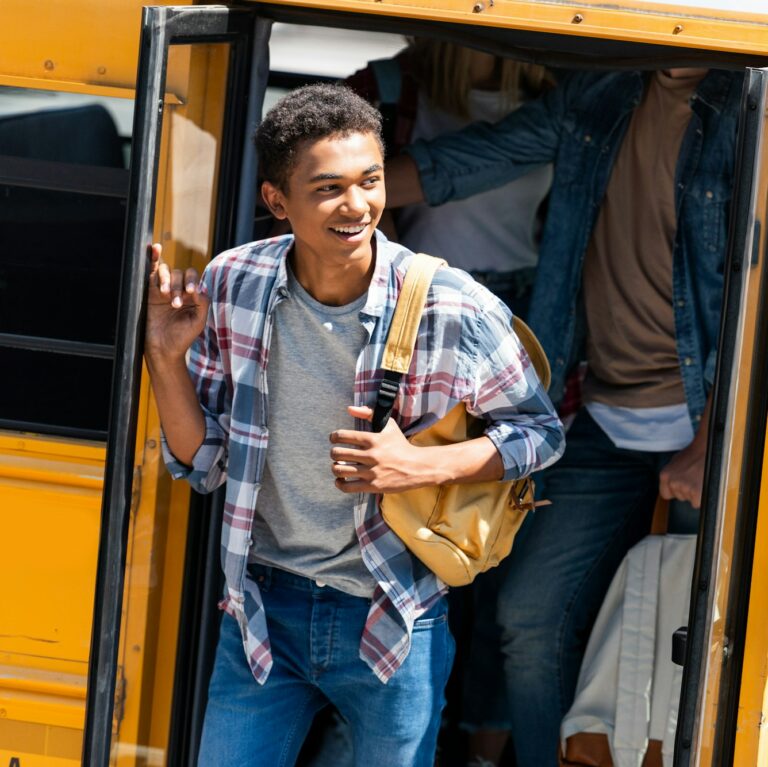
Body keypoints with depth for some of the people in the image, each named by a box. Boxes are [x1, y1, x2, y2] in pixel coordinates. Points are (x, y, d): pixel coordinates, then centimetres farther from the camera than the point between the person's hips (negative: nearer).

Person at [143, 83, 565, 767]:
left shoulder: (456, 312, -18)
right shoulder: (233, 286, -8)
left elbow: (542, 433, -3)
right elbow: (204, 466, 0)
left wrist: (421, 465, -19)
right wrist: (167, 357, -15)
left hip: (392, 623, -2)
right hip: (265, 607, 2)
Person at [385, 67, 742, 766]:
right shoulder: (593, 99, 5)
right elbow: (463, 164, 11)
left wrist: (707, 447, -14)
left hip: (712, 419, -5)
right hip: (608, 423, 5)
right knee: (532, 616, 3)